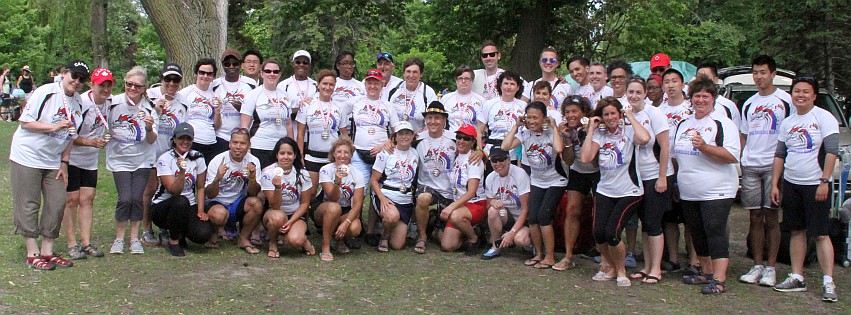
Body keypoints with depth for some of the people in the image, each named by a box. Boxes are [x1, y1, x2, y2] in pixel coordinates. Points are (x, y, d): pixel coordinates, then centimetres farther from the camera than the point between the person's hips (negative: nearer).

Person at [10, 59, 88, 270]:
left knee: (57, 203, 3)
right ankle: (32, 254, 6)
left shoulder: (78, 102, 7)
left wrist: (64, 162, 7)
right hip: (27, 156, -6)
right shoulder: (45, 92, -13)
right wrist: (53, 127, -24)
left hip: (53, 161, 6)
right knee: (29, 205, -1)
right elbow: (25, 122, -14)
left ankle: (47, 252, 13)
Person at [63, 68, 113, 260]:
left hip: (90, 161, 6)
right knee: (72, 199, -3)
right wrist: (91, 142, -28)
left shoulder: (110, 101, -1)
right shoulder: (81, 103, -21)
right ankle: (72, 245, 3)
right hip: (71, 158, -6)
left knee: (87, 199, 5)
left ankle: (86, 243, 9)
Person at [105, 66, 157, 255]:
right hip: (119, 159, -1)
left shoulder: (149, 108, -6)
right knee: (125, 199, -12)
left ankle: (135, 238, 13)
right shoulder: (114, 104, -8)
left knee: (137, 198, -4)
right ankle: (119, 238, 7)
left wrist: (149, 129, -28)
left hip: (142, 159, 1)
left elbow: (151, 141, -9)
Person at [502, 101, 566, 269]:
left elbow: (559, 149, -39)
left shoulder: (552, 132, -16)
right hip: (537, 181, 4)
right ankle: (539, 254, 14)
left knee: (543, 216, -15)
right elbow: (505, 146, -22)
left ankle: (550, 257, -2)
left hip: (556, 181, -4)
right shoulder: (525, 133, -7)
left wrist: (554, 127, -26)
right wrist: (516, 126, -15)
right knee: (532, 217, -6)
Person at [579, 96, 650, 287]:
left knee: (612, 233, -16)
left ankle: (621, 271, 11)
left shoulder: (628, 131, -6)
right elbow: (585, 158, -10)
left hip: (629, 192, -4)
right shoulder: (599, 135, 5)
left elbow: (645, 138, -30)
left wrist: (631, 117, -15)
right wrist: (591, 129, -6)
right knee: (598, 234, -7)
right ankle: (612, 267, 21)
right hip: (605, 191, 4)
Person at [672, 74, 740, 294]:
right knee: (698, 234, 11)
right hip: (688, 192, 7)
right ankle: (707, 272, 24)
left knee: (715, 232, -9)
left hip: (716, 192, -7)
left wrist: (704, 147, -24)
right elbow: (676, 155, 24)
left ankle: (719, 279, -8)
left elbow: (733, 156, -15)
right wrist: (674, 181, 15)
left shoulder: (722, 123, -4)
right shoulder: (683, 125, 16)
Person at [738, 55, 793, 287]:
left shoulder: (786, 100, 1)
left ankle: (770, 267, 3)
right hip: (750, 167, 4)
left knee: (771, 218, -3)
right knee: (755, 218, 6)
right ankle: (757, 266, 12)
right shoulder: (748, 104, 17)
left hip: (774, 166, -4)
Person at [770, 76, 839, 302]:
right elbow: (779, 155, 14)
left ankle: (828, 283, -3)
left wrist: (824, 182, -20)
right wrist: (774, 184, 8)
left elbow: (832, 151, -13)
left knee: (821, 234, -6)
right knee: (796, 231, 10)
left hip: (815, 185, -6)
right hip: (790, 184, 6)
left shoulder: (824, 118, -6)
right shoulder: (787, 123, 11)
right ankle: (797, 278, 16)